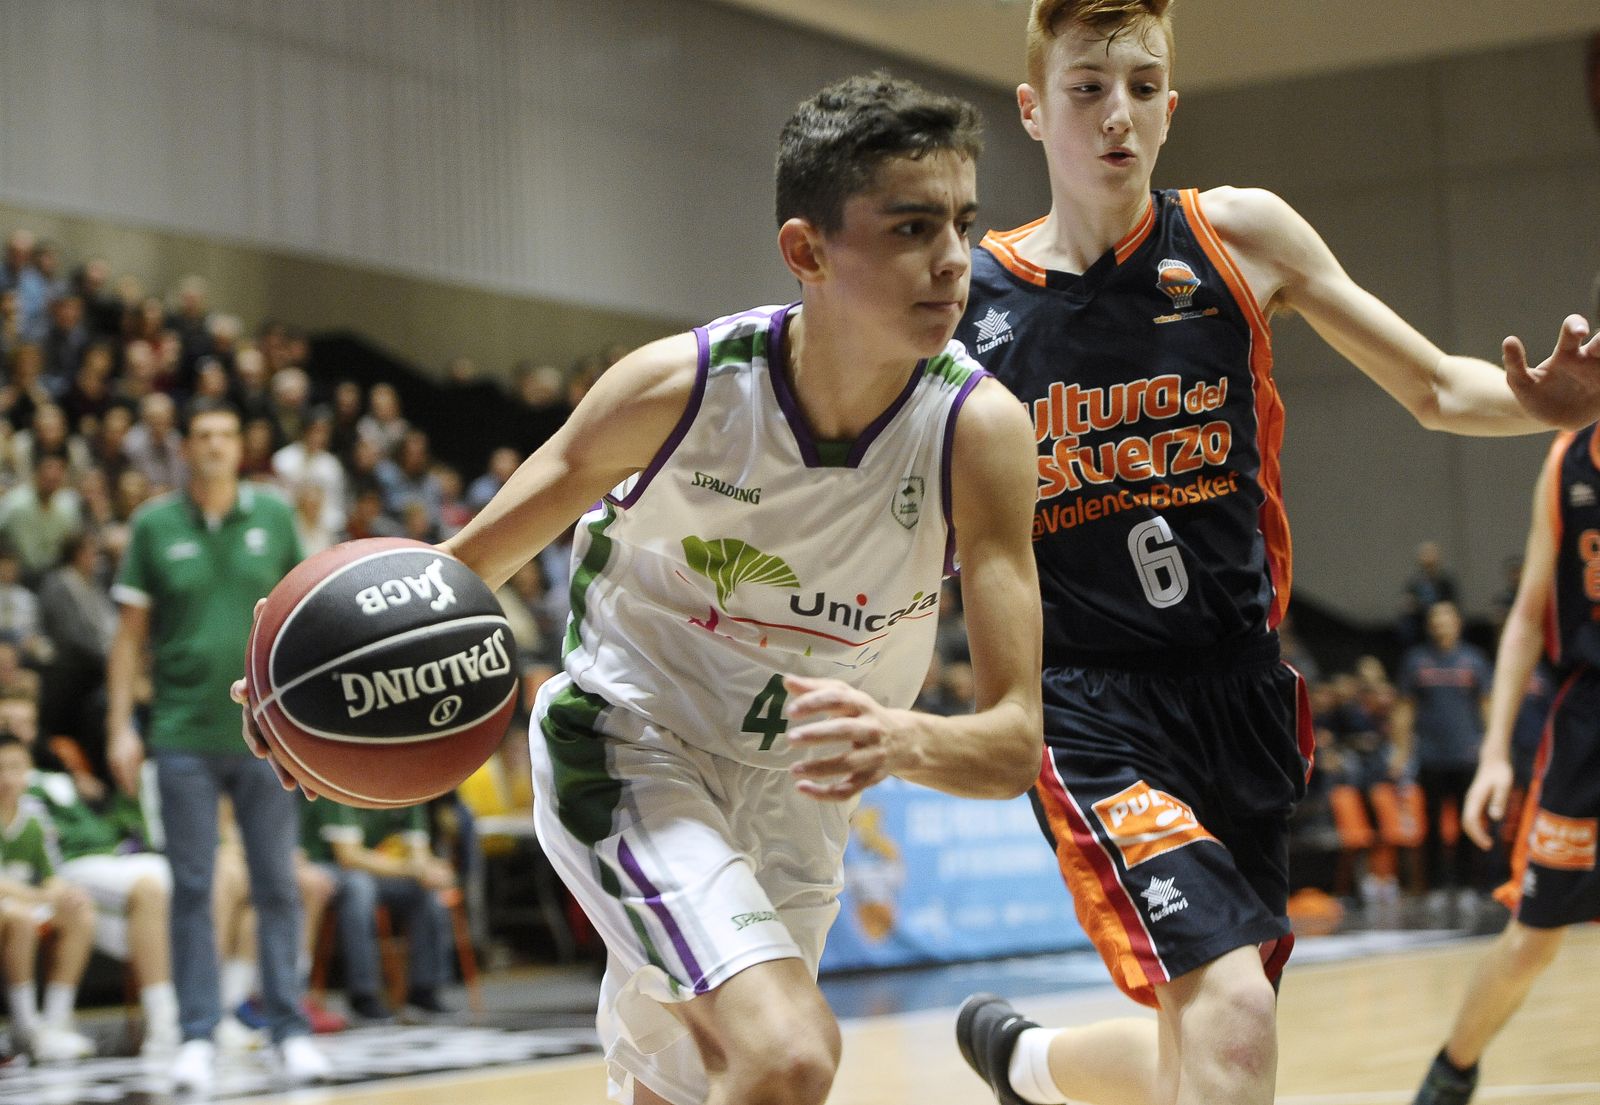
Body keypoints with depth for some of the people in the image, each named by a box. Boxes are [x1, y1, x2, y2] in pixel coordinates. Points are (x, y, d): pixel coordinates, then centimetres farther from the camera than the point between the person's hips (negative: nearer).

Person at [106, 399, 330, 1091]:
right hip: (183, 737, -1)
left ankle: (290, 1032, 9)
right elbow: (130, 631, 5)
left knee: (277, 887, 3)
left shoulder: (274, 517, 5)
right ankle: (197, 1039, 7)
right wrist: (119, 726, -1)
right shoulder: (154, 526, 3)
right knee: (191, 890, 1)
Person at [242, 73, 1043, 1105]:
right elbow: (470, 563, -11)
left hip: (793, 792, 4)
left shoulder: (982, 430, -22)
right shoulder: (678, 386, -24)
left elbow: (1018, 743, -24)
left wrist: (900, 739, -47)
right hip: (626, 748, -4)